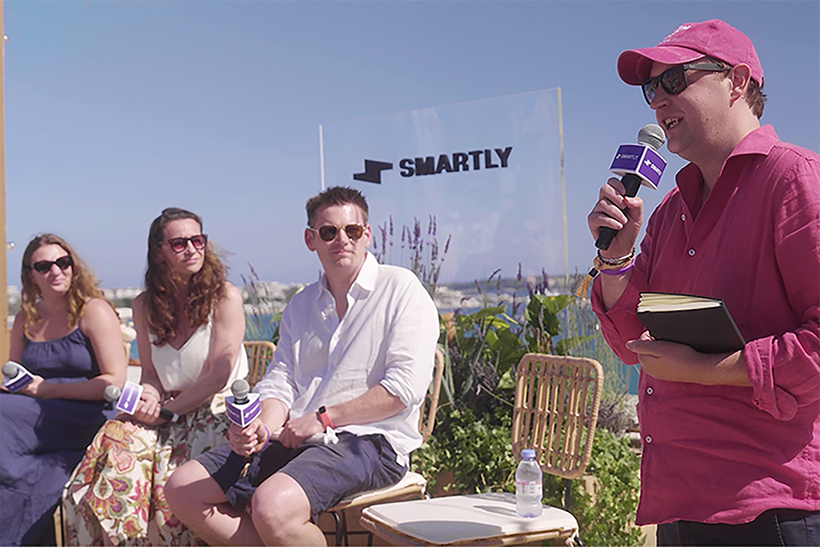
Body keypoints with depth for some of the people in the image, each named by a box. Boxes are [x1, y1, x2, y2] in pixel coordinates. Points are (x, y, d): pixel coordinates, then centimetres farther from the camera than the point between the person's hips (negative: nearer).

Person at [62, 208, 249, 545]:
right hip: (166, 414, 5)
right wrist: (149, 399, -8)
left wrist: (168, 411, -10)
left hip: (216, 413, -4)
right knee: (117, 439, -25)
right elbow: (150, 373, 15)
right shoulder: (145, 306, 10)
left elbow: (219, 375, -10)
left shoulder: (225, 297, -6)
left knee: (174, 479, -31)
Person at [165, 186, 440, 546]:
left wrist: (324, 417, -11)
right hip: (294, 438, 7)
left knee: (272, 506, -33)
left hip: (370, 439, -7)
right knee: (182, 489, -5)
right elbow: (280, 381, 12)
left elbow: (406, 386, -11)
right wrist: (264, 428, -11)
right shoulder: (300, 306, 20)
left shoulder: (400, 290, -1)